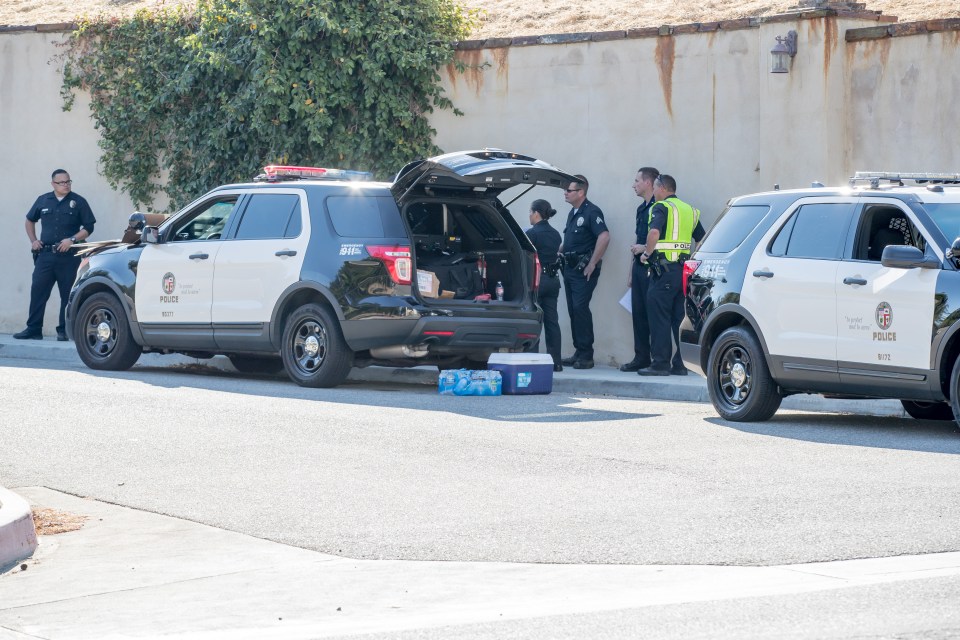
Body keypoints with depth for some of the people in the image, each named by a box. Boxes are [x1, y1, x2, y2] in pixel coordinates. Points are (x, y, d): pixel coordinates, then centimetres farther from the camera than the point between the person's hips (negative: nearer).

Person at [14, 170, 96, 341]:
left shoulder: (78, 202, 3)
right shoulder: (43, 201, 11)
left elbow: (89, 227, 2)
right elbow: (30, 220, 25)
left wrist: (72, 240, -11)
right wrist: (33, 240, 12)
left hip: (69, 256, -2)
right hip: (45, 254, 2)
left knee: (68, 294, -1)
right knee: (38, 291, -3)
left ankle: (64, 331, 5)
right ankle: (33, 329, 0)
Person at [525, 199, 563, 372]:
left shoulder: (532, 233, -12)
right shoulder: (555, 234, 10)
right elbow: (556, 255, 12)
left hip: (537, 279, -7)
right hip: (553, 278, 7)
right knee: (552, 321, 8)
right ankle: (555, 361, 8)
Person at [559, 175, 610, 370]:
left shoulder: (591, 212, -12)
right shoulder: (573, 213, 17)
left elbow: (604, 237, -24)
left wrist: (592, 264, -21)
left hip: (584, 270, -9)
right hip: (570, 267, 9)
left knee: (580, 308, -13)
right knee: (573, 310, 9)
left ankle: (586, 355, -10)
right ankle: (579, 353, 15)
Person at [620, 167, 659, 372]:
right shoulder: (641, 209, 20)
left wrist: (645, 248, -17)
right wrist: (631, 272, 22)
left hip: (652, 268, -9)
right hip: (639, 266, 9)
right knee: (638, 313, 8)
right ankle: (641, 357, 12)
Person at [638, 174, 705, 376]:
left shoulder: (661, 207, -7)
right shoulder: (689, 210, 17)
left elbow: (654, 232, -25)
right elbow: (702, 240, 18)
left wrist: (647, 252, -12)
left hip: (664, 270, -8)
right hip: (684, 269, 8)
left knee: (659, 317, -5)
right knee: (680, 318, 9)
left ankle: (660, 363, -8)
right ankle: (681, 363, 9)